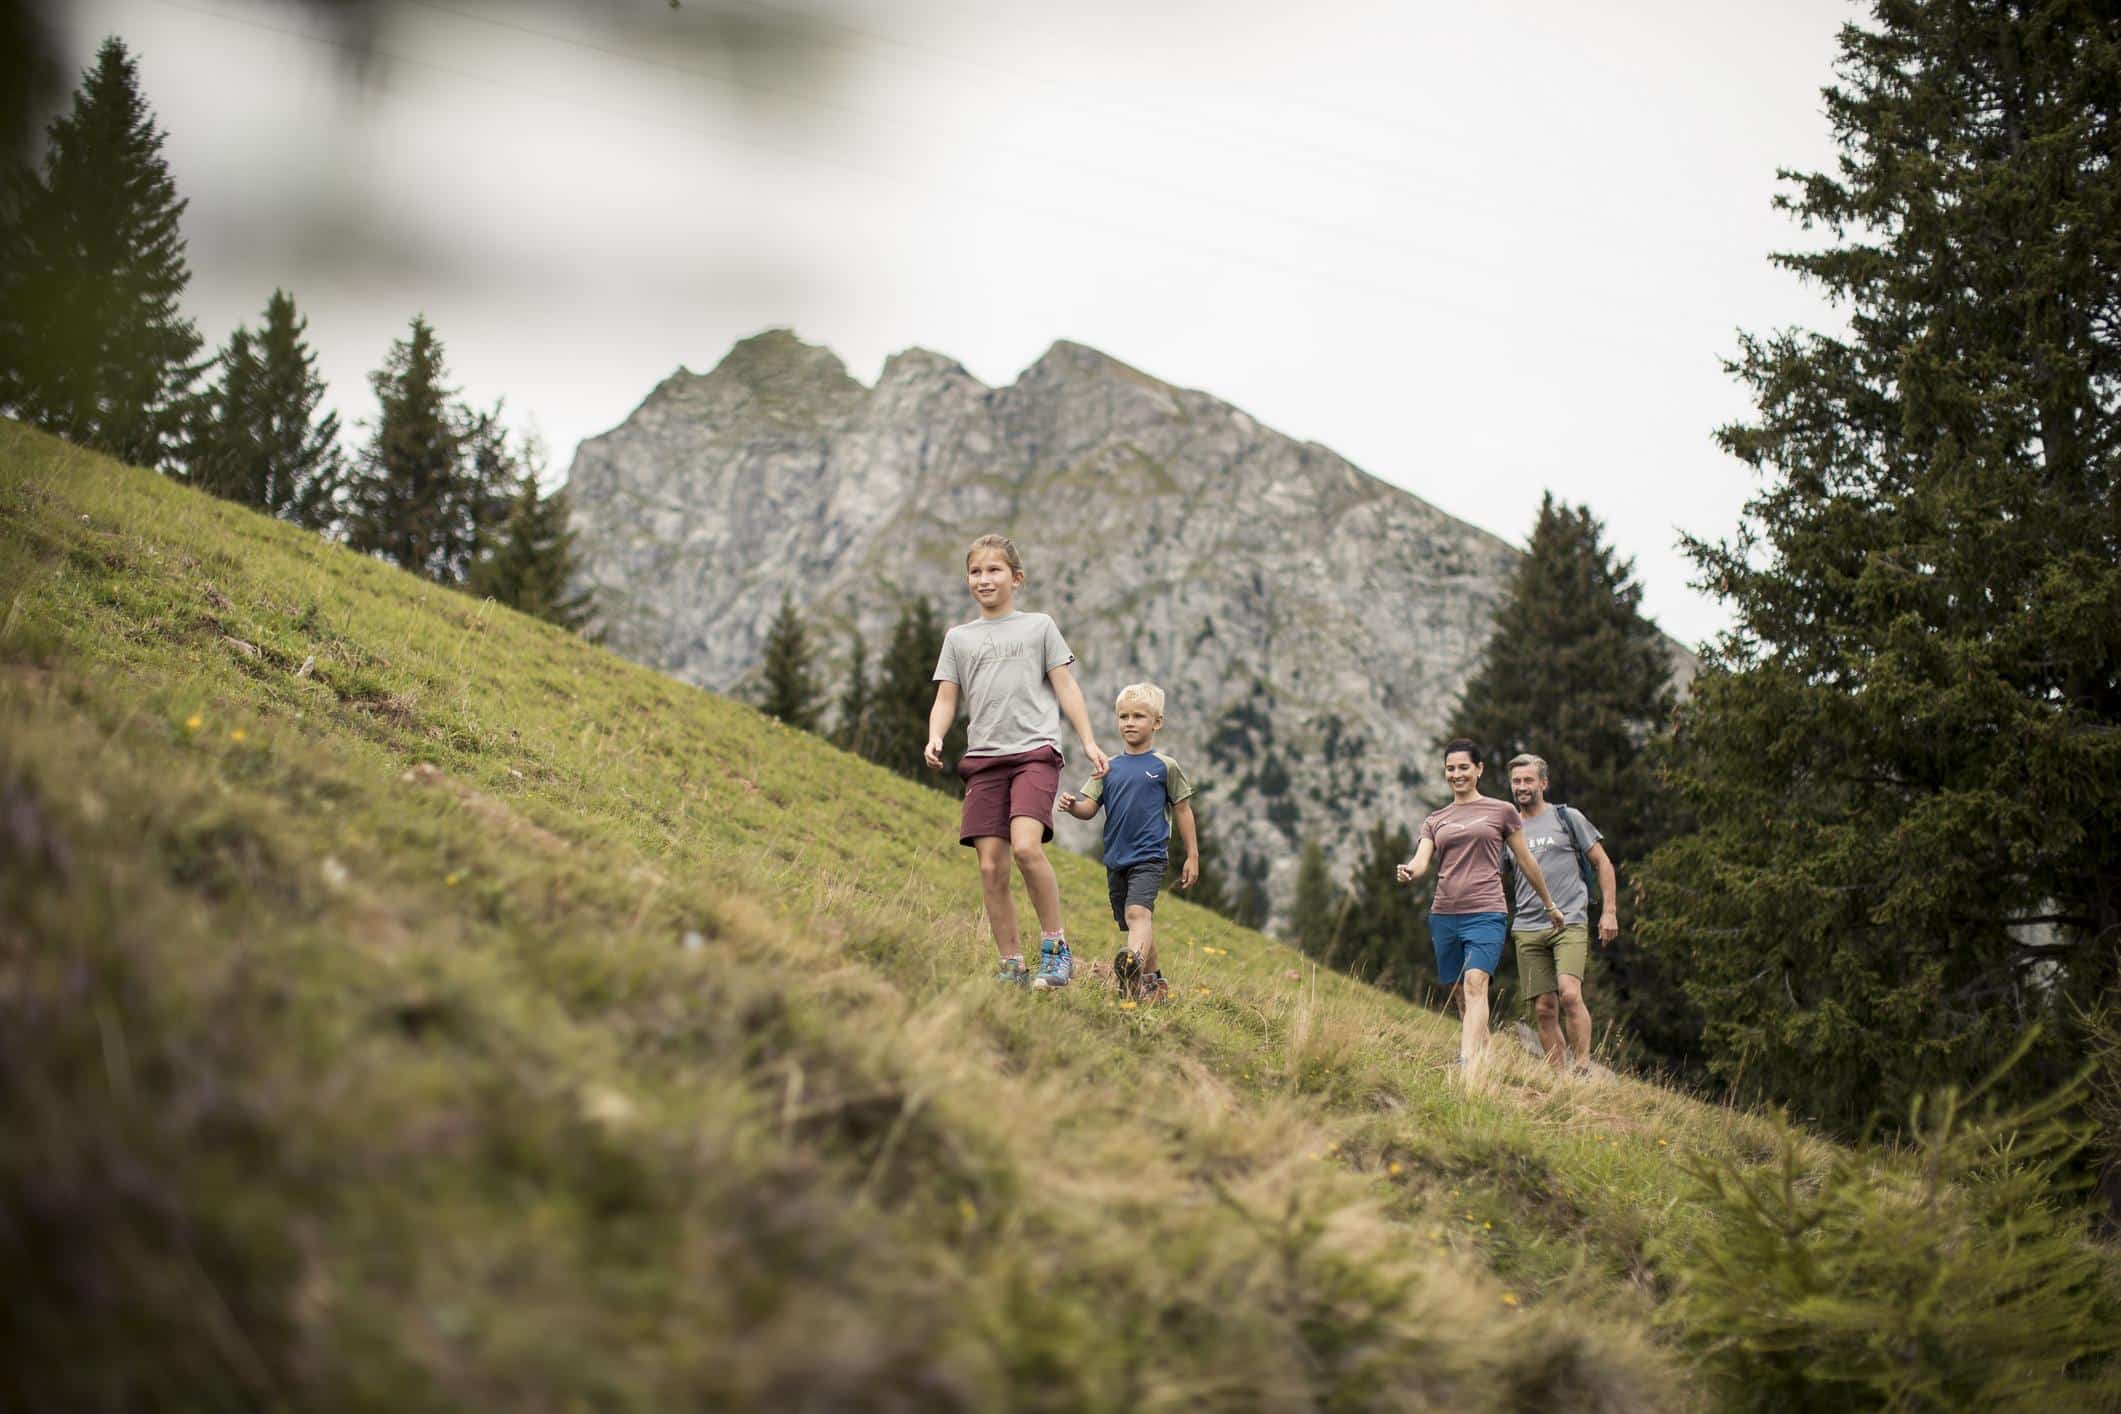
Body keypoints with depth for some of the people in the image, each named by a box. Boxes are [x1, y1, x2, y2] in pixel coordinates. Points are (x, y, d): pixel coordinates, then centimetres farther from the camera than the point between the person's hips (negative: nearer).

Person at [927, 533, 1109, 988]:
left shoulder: (1039, 627, 12)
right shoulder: (958, 638, 17)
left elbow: (1065, 687, 10)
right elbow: (946, 699, 13)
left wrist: (1089, 742, 1)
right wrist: (935, 738, -7)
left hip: (1034, 751, -3)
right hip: (983, 759, 3)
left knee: (1026, 847, -24)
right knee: (991, 866, -4)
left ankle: (1055, 946, -10)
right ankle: (1011, 967, 4)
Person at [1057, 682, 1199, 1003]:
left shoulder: (1165, 766, 1)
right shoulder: (1109, 768, 11)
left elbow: (1182, 811, 6)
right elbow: (1089, 807, 6)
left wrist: (1192, 856, 6)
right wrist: (1072, 804, -18)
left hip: (1149, 856, -5)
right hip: (1116, 859, 5)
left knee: (1137, 911, -26)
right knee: (1136, 920, 13)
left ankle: (1133, 965, -47)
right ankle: (1154, 981, 26)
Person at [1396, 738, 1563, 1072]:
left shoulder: (1502, 811, 8)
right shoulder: (1435, 821, 16)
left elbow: (1525, 861, 16)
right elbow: (1421, 862, 1)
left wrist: (1549, 904, 23)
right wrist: (1407, 872, -23)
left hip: (1486, 913, -5)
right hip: (1443, 915, 5)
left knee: (1475, 984, -22)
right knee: (1459, 995, 6)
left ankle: (1469, 1065, -34)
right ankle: (1485, 1056, 18)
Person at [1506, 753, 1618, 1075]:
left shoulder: (1567, 818, 6)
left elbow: (1602, 863, 9)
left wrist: (1609, 911, 2)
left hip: (1569, 923, -3)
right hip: (1527, 930, 3)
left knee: (1569, 994, -22)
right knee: (1544, 1009, 0)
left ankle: (1583, 1068, -15)